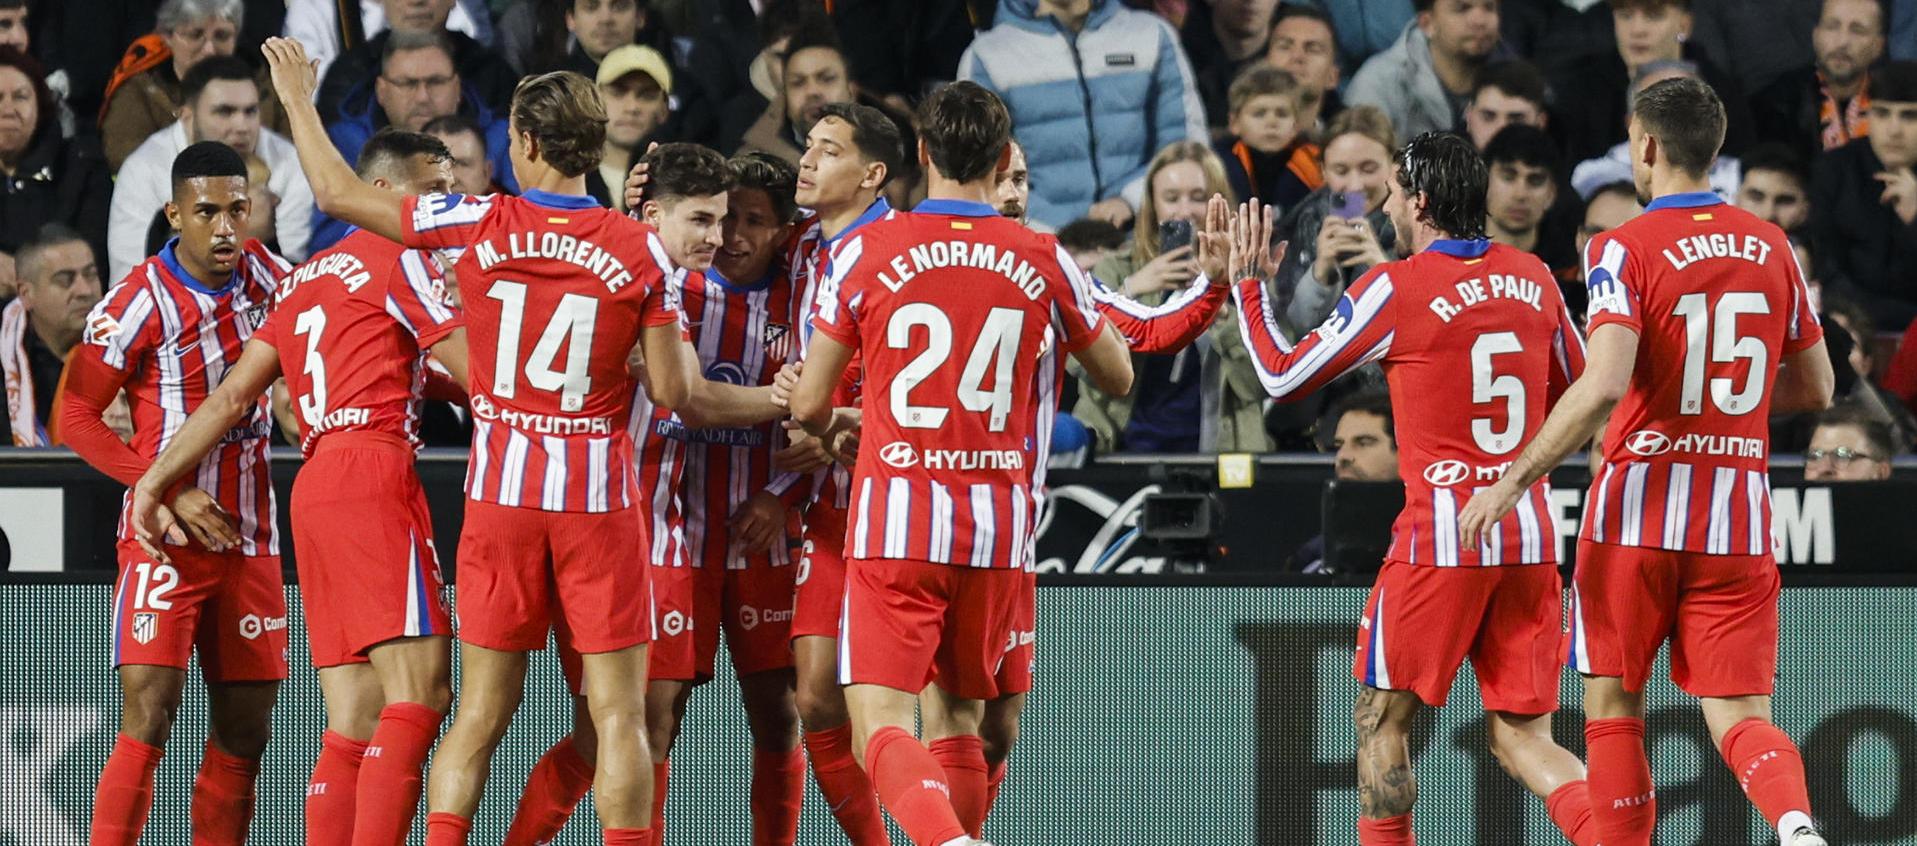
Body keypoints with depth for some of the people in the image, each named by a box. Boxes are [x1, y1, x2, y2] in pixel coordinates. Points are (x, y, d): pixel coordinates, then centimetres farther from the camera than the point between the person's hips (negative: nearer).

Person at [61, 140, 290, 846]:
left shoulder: (262, 273, 5)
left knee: (245, 732, 6)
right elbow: (76, 415, -8)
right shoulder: (142, 303, -11)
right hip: (166, 540, -6)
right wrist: (170, 493, -14)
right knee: (148, 716, -17)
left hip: (249, 540, 6)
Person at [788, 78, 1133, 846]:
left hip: (896, 524, -3)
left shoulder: (864, 252, -2)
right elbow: (1118, 378, 18)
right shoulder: (1044, 262, 3)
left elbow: (808, 405, 4)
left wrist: (831, 431, 27)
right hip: (1000, 528, 3)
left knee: (881, 725, -8)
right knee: (963, 716, 18)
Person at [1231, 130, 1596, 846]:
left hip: (1441, 539, -5)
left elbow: (1282, 378, 1)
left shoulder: (1395, 288, -7)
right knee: (1519, 736, 5)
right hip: (1529, 539, 5)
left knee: (1383, 719, 11)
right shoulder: (1533, 278, 8)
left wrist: (1246, 285, 14)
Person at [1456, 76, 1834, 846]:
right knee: (1740, 720, -1)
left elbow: (1603, 387, -21)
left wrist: (1514, 480, -14)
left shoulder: (1626, 249, -8)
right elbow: (1815, 388, 16)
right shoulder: (1771, 248, 8)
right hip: (1740, 513, 4)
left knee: (1612, 707, 11)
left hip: (1641, 505, -3)